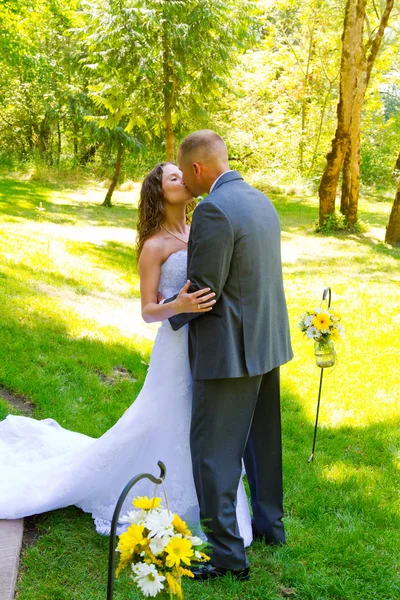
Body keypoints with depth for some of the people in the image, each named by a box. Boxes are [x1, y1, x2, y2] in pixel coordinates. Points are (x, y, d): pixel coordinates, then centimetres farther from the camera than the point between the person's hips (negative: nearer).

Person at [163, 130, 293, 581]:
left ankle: (227, 552, 9)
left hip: (230, 349, -9)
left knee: (213, 449, 2)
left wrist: (169, 311, -1)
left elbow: (202, 292, -20)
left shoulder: (213, 210, -21)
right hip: (268, 341, 9)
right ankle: (269, 523, 36)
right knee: (262, 439, 21)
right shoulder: (261, 200, 8)